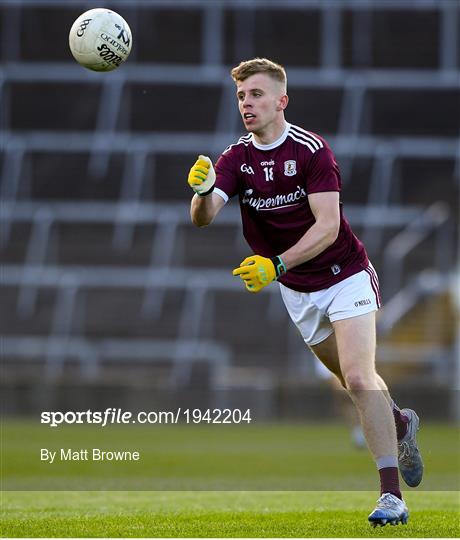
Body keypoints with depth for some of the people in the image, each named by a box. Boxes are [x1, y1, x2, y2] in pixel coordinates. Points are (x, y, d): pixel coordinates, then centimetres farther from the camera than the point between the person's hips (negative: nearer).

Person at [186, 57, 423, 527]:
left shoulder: (312, 149, -20)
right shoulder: (236, 158, -6)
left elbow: (328, 225, -26)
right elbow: (202, 217, -20)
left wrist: (276, 264, -38)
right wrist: (202, 189, -43)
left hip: (345, 276, -5)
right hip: (296, 291, 6)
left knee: (358, 378, -20)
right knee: (350, 379, 17)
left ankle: (392, 495, -18)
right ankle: (400, 424, 49)